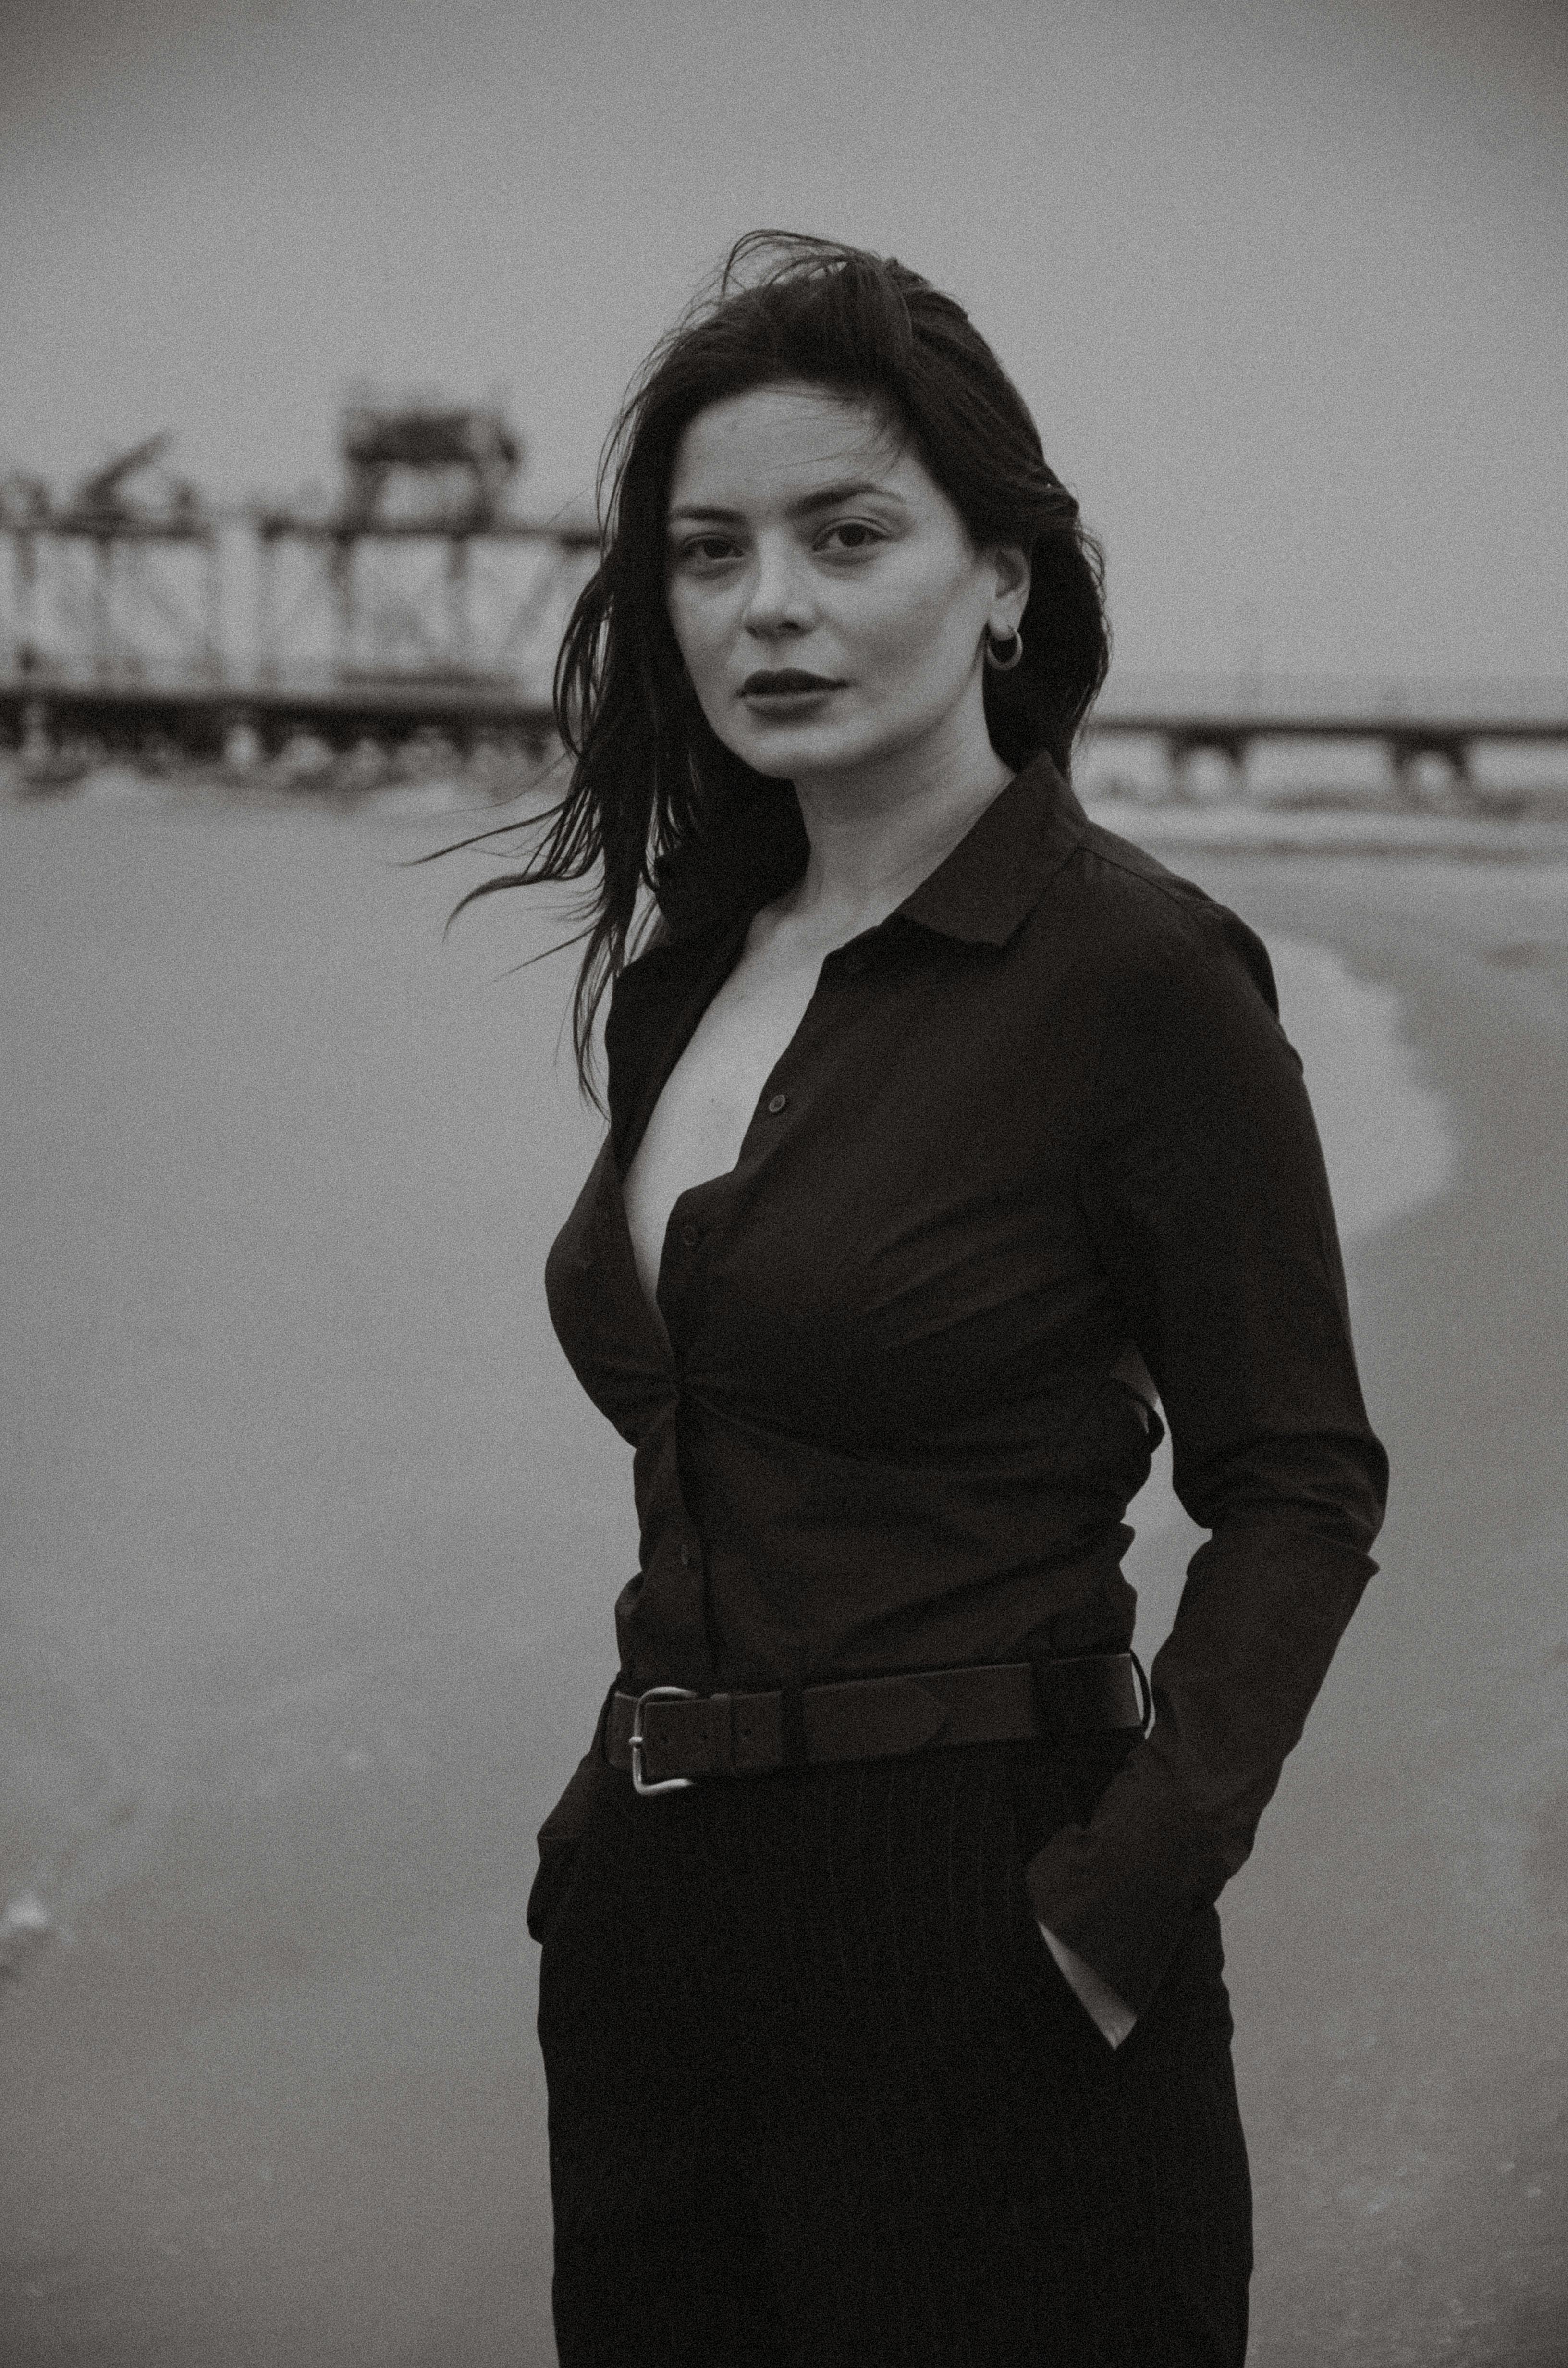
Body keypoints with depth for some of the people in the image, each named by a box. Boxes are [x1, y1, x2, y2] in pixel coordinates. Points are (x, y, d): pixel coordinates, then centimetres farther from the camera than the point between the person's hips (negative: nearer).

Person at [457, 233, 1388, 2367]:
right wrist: (639, 1811, 10)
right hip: (652, 1920, 7)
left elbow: (1301, 1490, -10)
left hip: (969, 1937, -7)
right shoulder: (680, 974, 9)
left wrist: (1130, 1888, -18)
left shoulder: (1134, 970, -12)